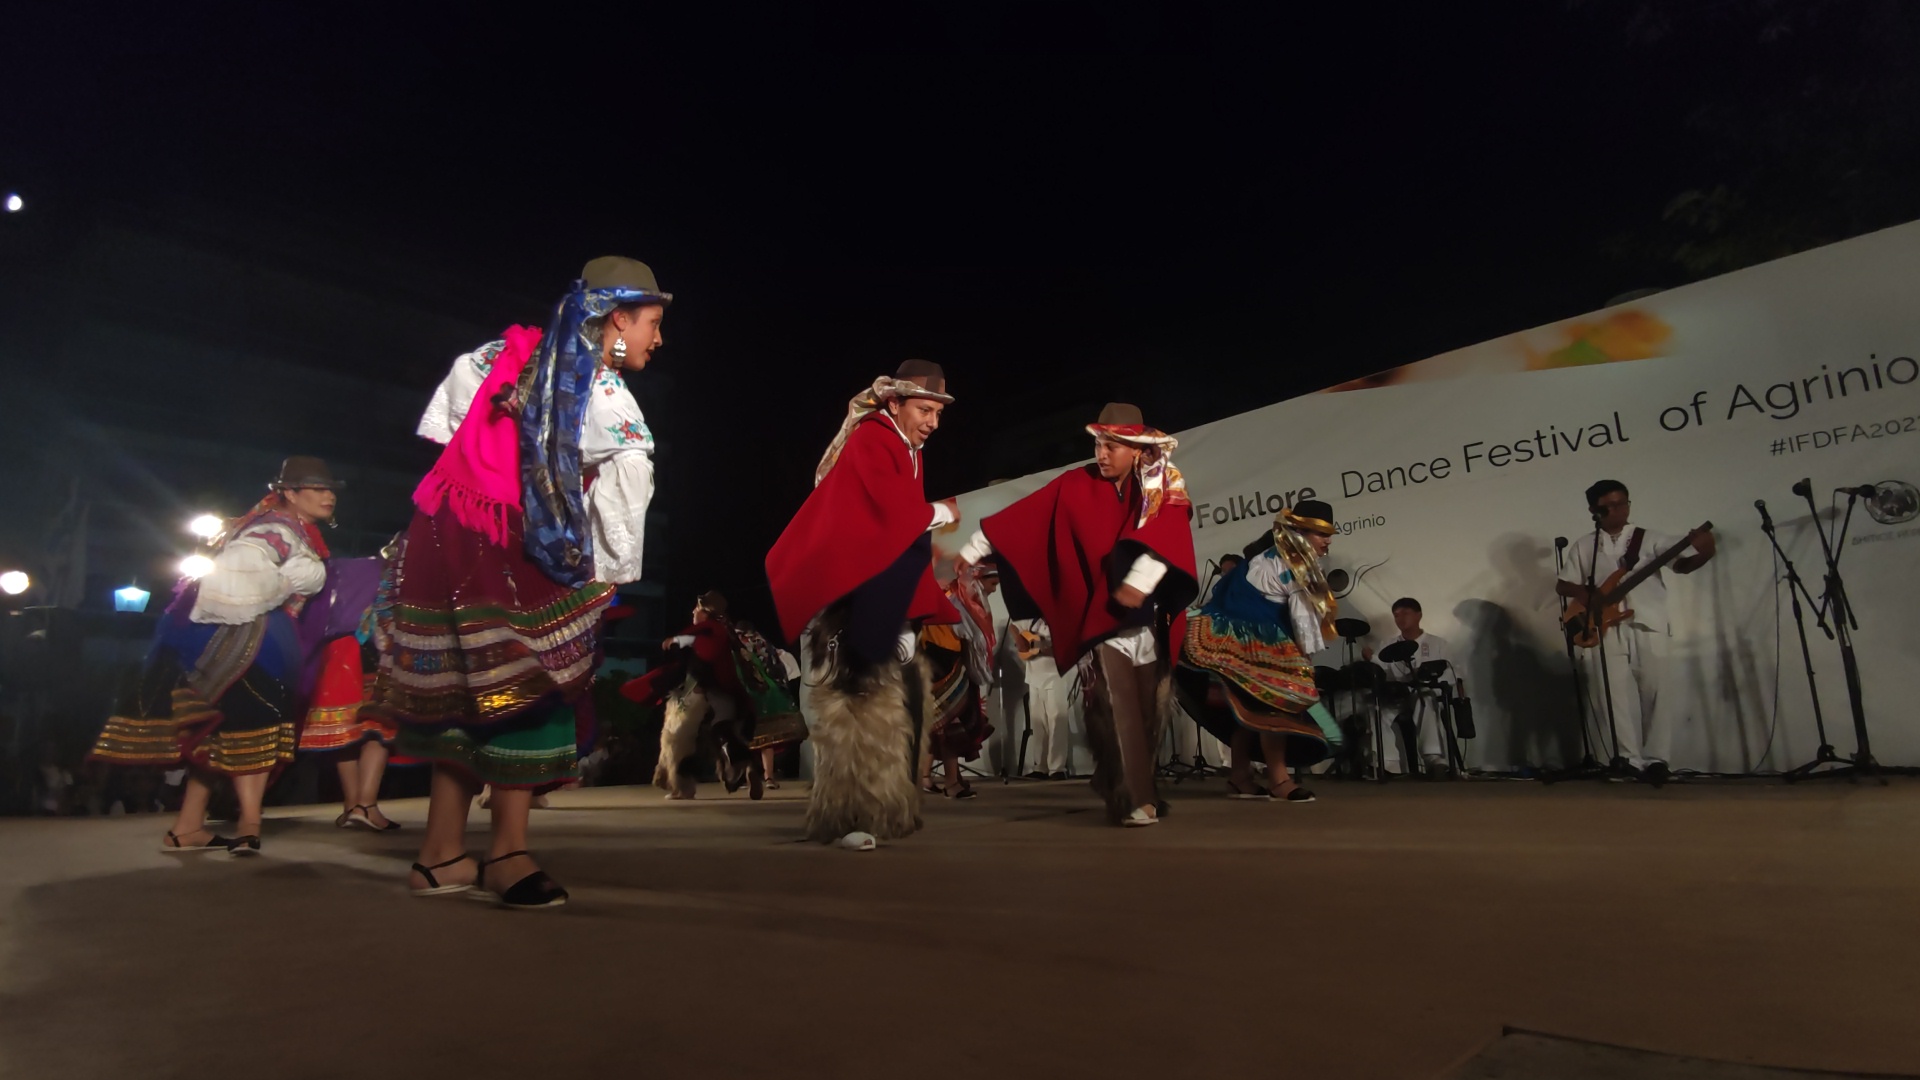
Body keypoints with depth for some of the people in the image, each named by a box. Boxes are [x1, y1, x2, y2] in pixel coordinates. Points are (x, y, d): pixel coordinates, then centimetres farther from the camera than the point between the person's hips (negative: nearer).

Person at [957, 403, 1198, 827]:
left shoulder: (1163, 487, 1)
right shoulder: (1076, 485, 0)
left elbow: (1169, 533, -18)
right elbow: (1023, 515, -2)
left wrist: (1140, 580, -33)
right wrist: (973, 549, -4)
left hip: (1150, 623, 2)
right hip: (1099, 619, -2)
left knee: (1149, 713, 10)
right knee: (1117, 714, -9)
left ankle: (1140, 791, 27)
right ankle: (1132, 801, -2)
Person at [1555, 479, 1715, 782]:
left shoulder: (1650, 539, 8)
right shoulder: (1585, 545, 12)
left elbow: (1680, 564, -6)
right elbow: (1562, 584, 14)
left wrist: (1702, 554, -27)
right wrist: (1584, 594, -7)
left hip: (1648, 627, 0)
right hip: (1606, 628, 1)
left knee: (1655, 694, -1)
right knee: (1614, 693, -8)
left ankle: (1654, 759, 6)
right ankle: (1631, 758, -4)